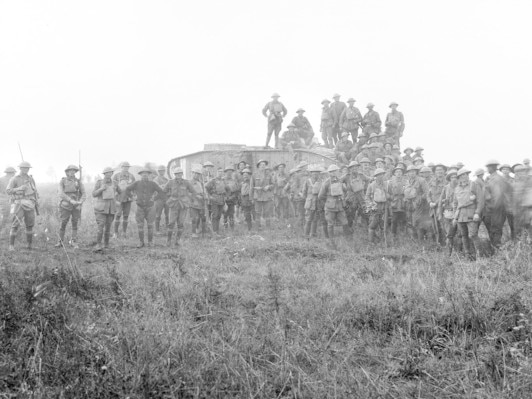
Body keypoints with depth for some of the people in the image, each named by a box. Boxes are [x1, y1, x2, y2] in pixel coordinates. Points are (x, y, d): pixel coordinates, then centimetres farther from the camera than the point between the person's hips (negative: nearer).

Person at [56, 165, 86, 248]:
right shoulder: (62, 181, 0)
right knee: (63, 224, 0)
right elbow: (61, 194, -13)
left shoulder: (78, 182, 3)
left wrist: (80, 202, -20)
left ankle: (74, 242, 9)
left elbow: (84, 194, -1)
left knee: (75, 224, 3)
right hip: (65, 206, -1)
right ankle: (60, 242, 11)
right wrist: (71, 200, -24)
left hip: (76, 206, 1)